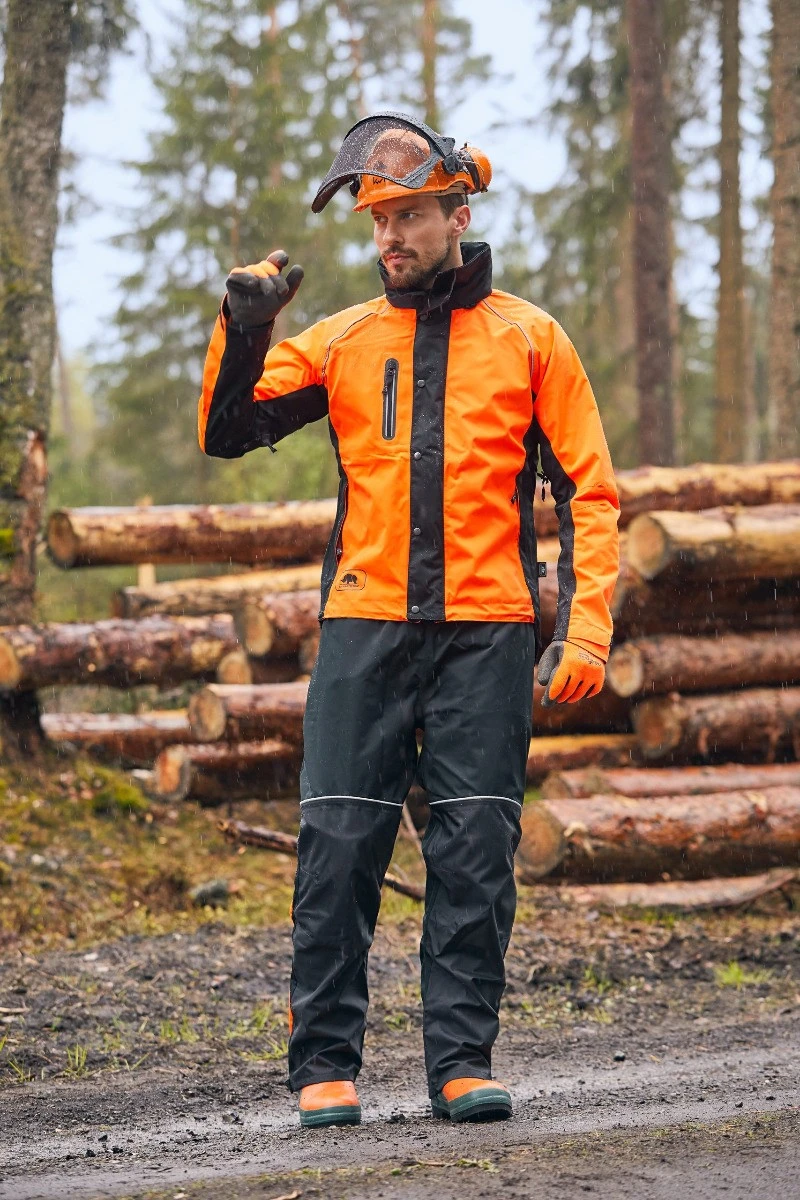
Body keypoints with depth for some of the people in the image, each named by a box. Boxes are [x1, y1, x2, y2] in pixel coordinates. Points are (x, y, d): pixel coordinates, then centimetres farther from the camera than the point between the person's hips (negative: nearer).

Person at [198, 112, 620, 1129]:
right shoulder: (342, 340, 11)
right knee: (338, 843, -4)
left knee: (475, 850, -2)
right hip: (366, 627, 1)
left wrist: (586, 626, -4)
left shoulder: (528, 339, 8)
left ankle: (462, 1059, 4)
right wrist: (243, 331, -11)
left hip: (486, 632, -1)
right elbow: (225, 435, 6)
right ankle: (324, 1063, 1)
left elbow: (589, 489, 7)